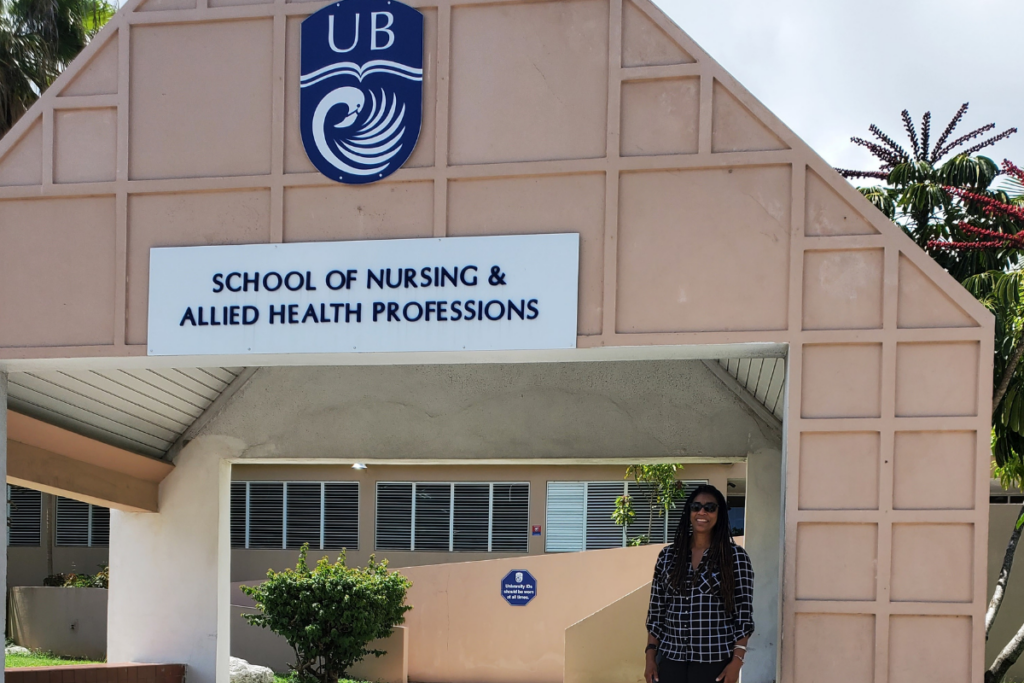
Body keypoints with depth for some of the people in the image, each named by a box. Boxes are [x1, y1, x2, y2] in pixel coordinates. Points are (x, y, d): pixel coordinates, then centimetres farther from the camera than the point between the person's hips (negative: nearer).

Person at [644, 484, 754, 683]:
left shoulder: (735, 556, -1)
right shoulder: (668, 555, 8)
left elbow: (744, 612, -4)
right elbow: (656, 610, 10)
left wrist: (737, 661, -11)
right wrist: (650, 657, 4)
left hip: (714, 659, -3)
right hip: (670, 657, 3)